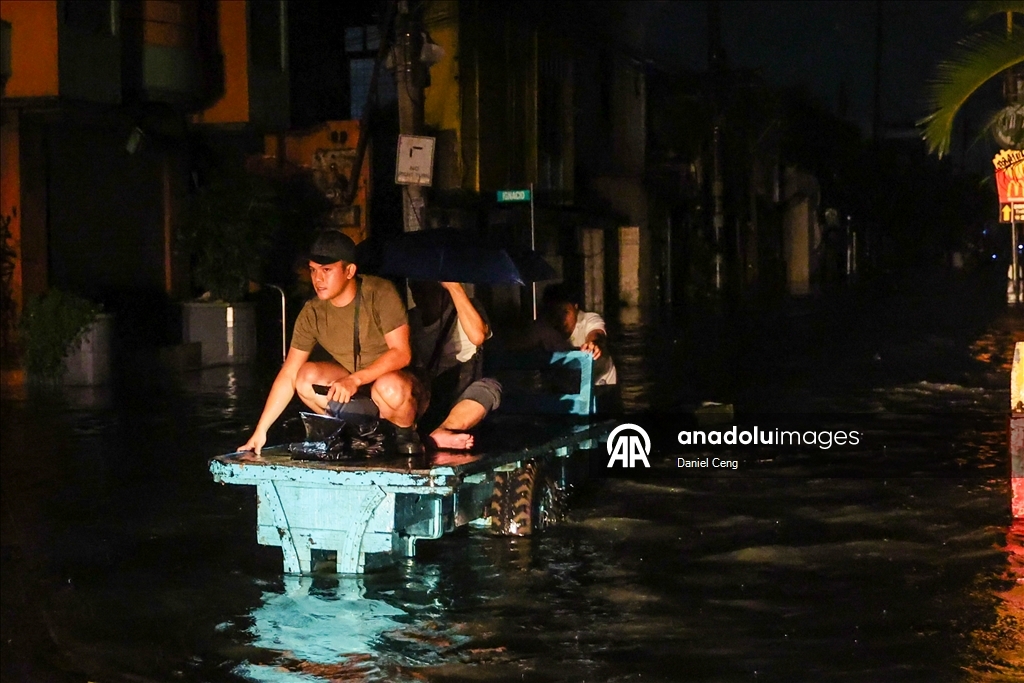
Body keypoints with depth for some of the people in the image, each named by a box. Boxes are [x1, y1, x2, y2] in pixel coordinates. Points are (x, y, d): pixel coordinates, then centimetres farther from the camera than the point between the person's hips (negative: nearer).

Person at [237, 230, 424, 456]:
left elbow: (401, 352, -24)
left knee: (388, 386, -38)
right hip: (352, 386, 5)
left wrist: (355, 379, -37)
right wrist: (260, 431, -13)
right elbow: (289, 374, -7)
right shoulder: (312, 313, -9)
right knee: (306, 376, -19)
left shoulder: (380, 294, -21)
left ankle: (406, 433, -5)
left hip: (398, 381, -5)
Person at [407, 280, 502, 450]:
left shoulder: (466, 309, 3)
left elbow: (477, 337, -20)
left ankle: (436, 437, -59)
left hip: (461, 401, -2)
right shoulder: (411, 319, 10)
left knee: (488, 387, -33)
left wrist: (454, 286, -17)